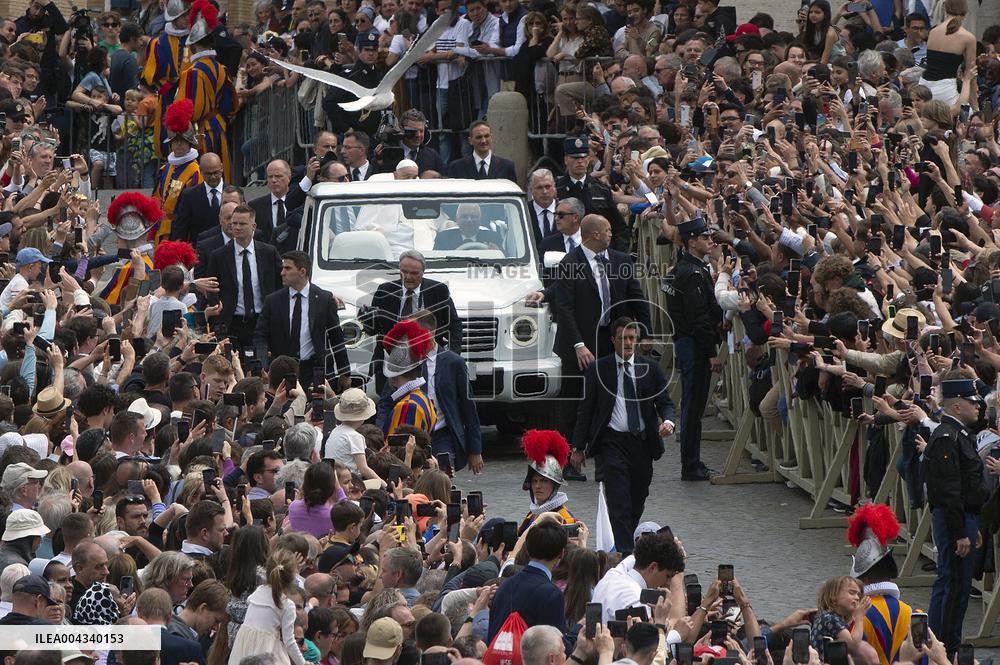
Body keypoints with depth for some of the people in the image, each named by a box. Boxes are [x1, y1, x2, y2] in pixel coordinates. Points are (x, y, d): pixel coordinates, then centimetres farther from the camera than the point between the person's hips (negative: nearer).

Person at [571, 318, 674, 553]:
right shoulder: (598, 370, 2)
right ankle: (625, 553, -17)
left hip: (642, 443, 3)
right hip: (612, 443, -3)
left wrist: (668, 421, -17)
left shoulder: (650, 369, 7)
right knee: (619, 504, -13)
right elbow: (586, 409, 4)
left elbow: (665, 401, 8)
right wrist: (579, 447, 2)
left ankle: (627, 542, 29)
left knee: (637, 503, 11)